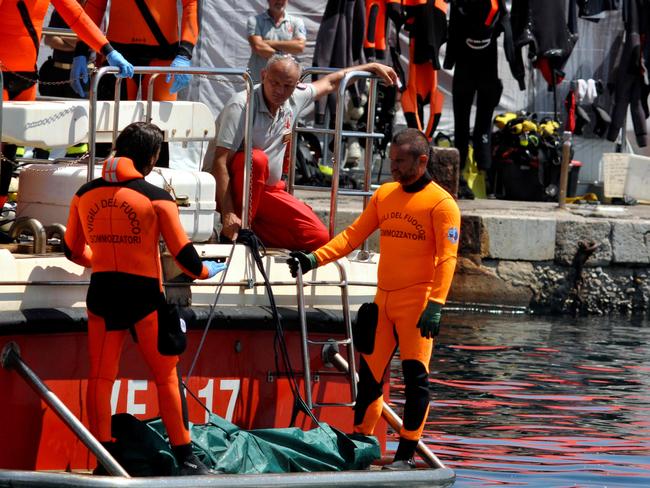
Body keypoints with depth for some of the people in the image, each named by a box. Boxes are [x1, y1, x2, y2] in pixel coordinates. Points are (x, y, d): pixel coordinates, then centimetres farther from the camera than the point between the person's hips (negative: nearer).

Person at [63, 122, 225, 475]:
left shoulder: (84, 195, 4)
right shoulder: (156, 198, -9)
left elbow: (73, 251, 15)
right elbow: (183, 253, -5)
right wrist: (205, 271, 16)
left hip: (102, 293, 3)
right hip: (143, 294, -3)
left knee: (101, 377, 8)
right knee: (166, 376, 7)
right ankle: (184, 458, 8)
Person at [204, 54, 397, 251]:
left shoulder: (294, 99, 0)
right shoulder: (241, 105, -20)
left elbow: (329, 83, 21)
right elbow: (220, 161, -25)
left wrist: (373, 67, 27)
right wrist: (228, 215, -33)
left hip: (267, 189, 6)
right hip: (227, 188, -6)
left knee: (318, 236, -12)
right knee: (257, 159, -39)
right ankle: (235, 232, -24)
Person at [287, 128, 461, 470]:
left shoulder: (440, 203, -8)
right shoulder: (384, 195, 12)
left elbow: (446, 258, -14)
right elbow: (353, 236, 13)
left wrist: (435, 305, -23)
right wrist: (315, 259, 0)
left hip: (416, 301, -6)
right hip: (384, 300, 6)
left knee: (415, 376, -7)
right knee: (369, 374, 9)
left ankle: (406, 455, -3)